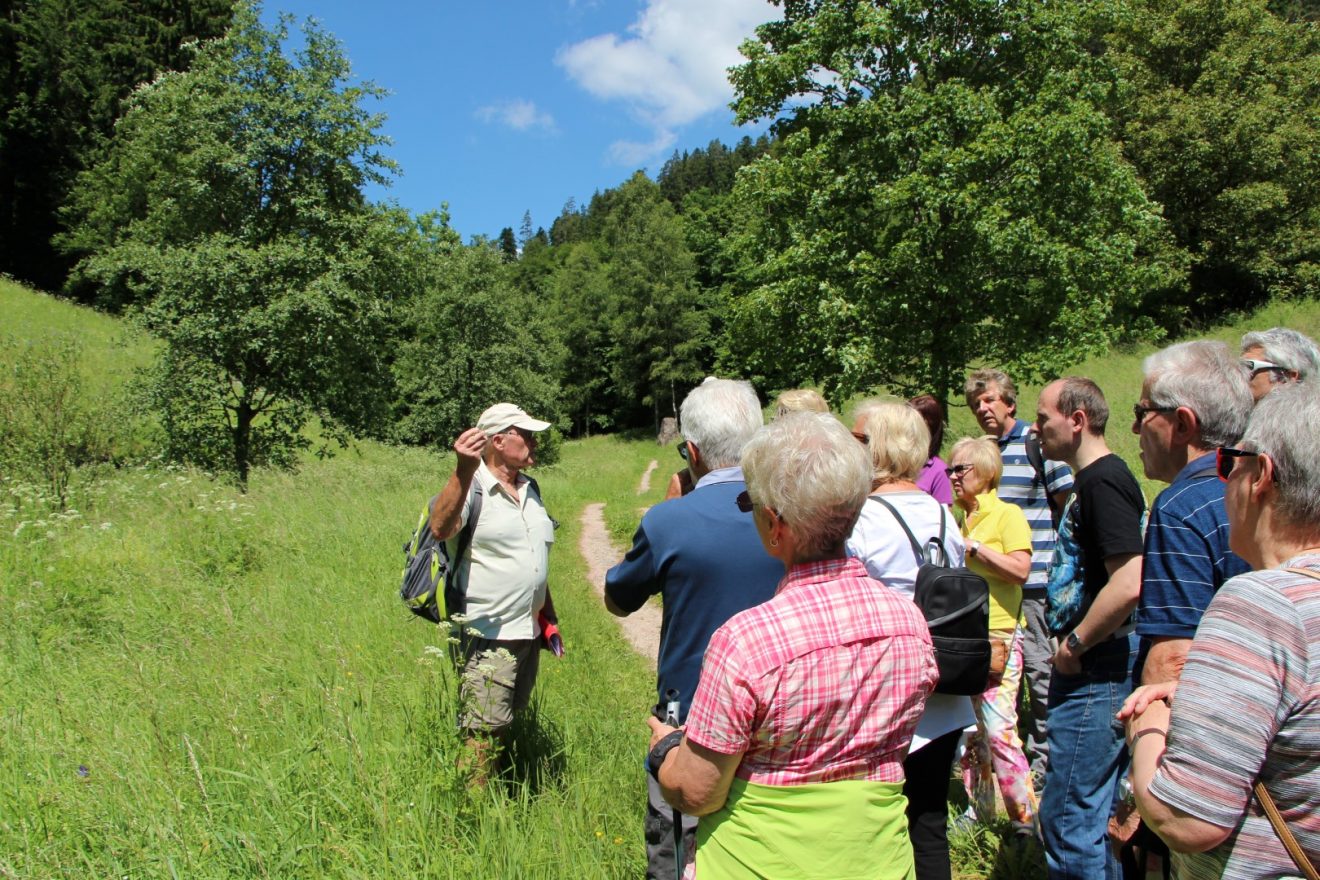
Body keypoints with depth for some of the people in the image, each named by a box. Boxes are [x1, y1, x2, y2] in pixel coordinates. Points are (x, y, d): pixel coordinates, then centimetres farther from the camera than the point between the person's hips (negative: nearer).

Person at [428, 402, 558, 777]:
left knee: (509, 721, 19)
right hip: (488, 636, -8)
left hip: (528, 632, 8)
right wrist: (464, 470, -45)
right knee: (483, 734, -3)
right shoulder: (473, 486, -13)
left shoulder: (529, 489, 12)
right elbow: (440, 529, -34)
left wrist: (549, 616, 22)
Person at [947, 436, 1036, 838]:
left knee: (998, 730, -8)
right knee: (970, 729, 13)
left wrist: (975, 546, -17)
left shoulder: (1008, 514, -5)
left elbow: (1020, 570, -18)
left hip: (997, 636, -7)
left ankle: (1025, 816, 5)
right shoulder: (956, 518, 15)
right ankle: (979, 809, 24)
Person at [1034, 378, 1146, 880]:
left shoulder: (1104, 480, -18)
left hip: (1096, 674, -10)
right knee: (1099, 812, 20)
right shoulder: (1090, 480, 14)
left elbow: (1129, 584, -28)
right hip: (1090, 670, 10)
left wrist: (1074, 645, -16)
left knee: (1069, 819, -3)